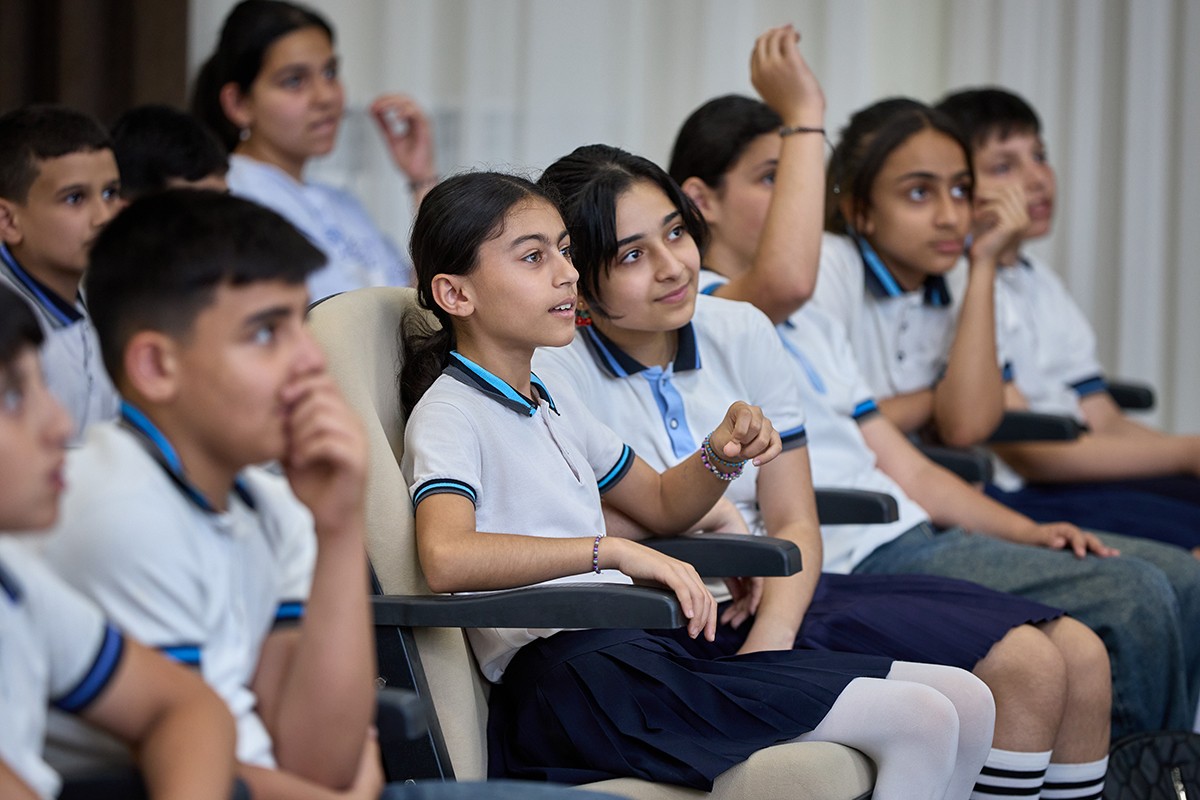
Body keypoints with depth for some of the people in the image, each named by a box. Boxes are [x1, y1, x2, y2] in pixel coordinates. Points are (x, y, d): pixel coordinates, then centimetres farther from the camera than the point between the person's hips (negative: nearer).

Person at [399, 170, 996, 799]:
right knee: (921, 723, -18)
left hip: (648, 650, 9)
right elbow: (446, 556, -27)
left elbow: (661, 506, 34)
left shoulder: (550, 401, 21)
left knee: (967, 703, 2)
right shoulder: (449, 414, -7)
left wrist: (722, 455, 11)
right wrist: (613, 551, -27)